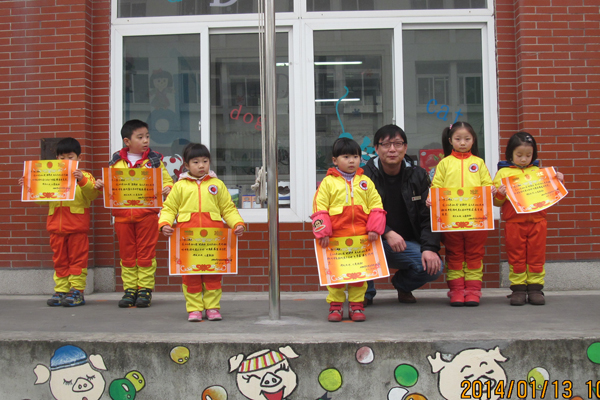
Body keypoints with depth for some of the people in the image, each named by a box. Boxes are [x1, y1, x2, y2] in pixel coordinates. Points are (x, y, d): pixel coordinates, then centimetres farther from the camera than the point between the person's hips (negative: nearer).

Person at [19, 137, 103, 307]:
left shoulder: (84, 176, 1)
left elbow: (92, 194, -14)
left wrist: (82, 180, -27)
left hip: (77, 227, -5)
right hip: (56, 226, 5)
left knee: (77, 258, 0)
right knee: (59, 260, 9)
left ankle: (77, 291, 5)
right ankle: (61, 290, 15)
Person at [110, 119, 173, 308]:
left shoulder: (154, 160, 6)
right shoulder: (116, 162, 9)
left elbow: (167, 181, 7)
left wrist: (167, 189, -15)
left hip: (147, 213, -2)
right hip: (122, 214, 2)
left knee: (146, 252, 1)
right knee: (127, 254, 7)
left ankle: (145, 289, 9)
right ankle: (130, 289, 15)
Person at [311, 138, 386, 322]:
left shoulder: (365, 182, 12)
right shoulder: (328, 182, 3)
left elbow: (376, 206, 11)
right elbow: (319, 208, -1)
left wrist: (374, 229, 0)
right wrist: (323, 232, -9)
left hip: (361, 238, 2)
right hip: (336, 238, -2)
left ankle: (356, 305, 16)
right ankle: (335, 306, 14)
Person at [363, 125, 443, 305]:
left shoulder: (418, 175, 3)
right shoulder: (365, 176, -5)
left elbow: (429, 215, -1)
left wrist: (430, 248, -17)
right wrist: (387, 233, -30)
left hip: (407, 244, 3)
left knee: (434, 266, -23)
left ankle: (402, 284, 14)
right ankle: (366, 291, -9)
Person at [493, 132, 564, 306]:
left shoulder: (538, 172, 14)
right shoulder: (503, 172, 7)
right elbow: (496, 202, 5)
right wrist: (500, 194, -16)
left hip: (537, 221, 2)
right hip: (513, 222, -2)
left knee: (537, 256, 3)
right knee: (516, 257, 2)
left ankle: (535, 288, 9)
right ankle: (518, 289, 8)